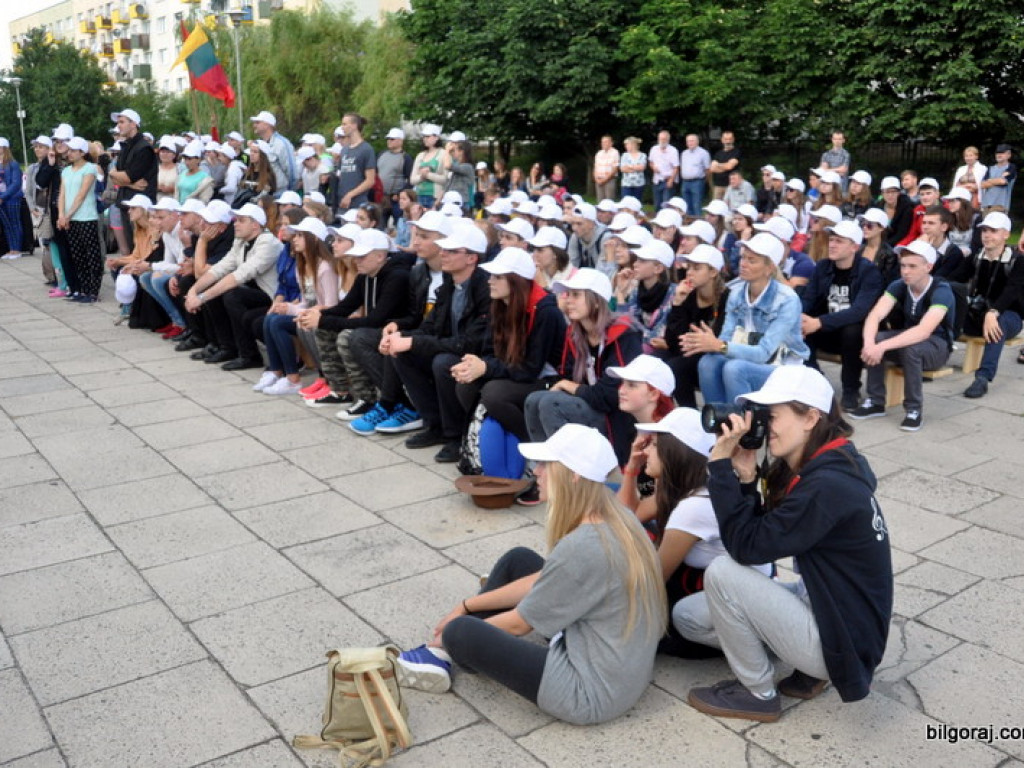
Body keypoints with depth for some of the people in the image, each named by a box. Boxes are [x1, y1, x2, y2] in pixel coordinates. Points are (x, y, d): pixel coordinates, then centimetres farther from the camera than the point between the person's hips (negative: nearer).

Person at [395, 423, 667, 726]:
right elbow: (542, 582, 8)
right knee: (518, 560, 12)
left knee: (462, 632, -9)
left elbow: (519, 623, -13)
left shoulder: (581, 548, -28)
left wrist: (459, 629, 6)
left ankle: (448, 648, 28)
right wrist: (468, 605, 12)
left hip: (594, 691, -9)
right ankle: (447, 651, 21)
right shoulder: (618, 519, -2)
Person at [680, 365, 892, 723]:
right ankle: (809, 669, 10)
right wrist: (745, 476, -11)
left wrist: (721, 463, -24)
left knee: (722, 571, -21)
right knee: (687, 615, 4)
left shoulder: (828, 485, -27)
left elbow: (746, 546, -25)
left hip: (840, 637, -9)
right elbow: (759, 532, 4)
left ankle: (759, 694, 0)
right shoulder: (816, 467, 2)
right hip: (822, 604, 9)